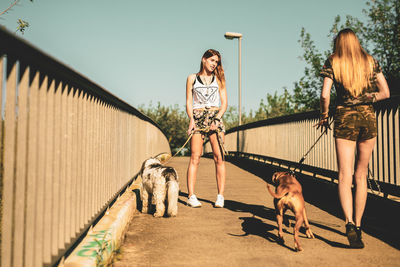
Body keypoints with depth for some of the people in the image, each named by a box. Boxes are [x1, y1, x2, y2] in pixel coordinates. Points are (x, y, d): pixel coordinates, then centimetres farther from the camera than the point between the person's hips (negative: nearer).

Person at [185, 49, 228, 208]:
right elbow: (189, 102, 8)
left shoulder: (218, 79, 15)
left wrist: (217, 119, -7)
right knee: (195, 157, -9)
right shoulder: (192, 78, 13)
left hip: (215, 118, 1)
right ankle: (191, 196, -8)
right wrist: (191, 119, -8)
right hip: (197, 118, -1)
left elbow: (224, 102, 9)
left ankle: (220, 196, -4)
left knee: (219, 157, -6)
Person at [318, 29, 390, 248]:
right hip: (368, 117, 3)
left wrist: (323, 117, 7)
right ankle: (358, 225, 18)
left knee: (345, 176, -7)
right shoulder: (370, 61, 10)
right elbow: (385, 93, 7)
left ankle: (350, 223, -26)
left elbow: (325, 95, -8)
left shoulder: (333, 62, 3)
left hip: (345, 118, -3)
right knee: (361, 176, 12)